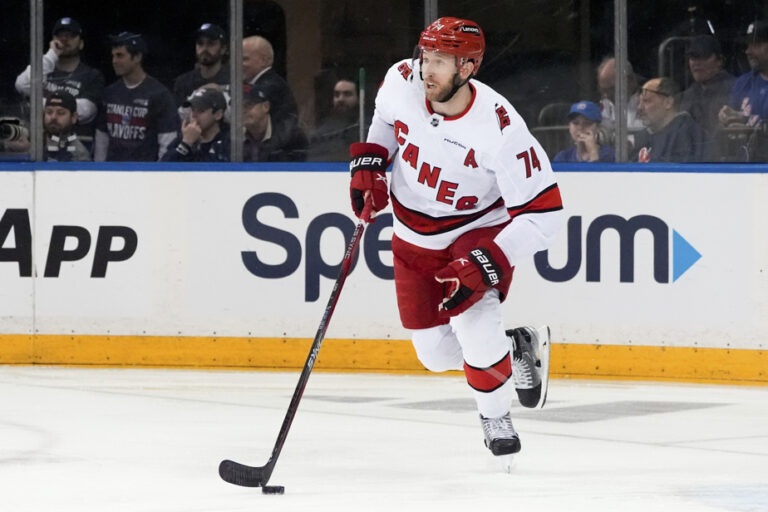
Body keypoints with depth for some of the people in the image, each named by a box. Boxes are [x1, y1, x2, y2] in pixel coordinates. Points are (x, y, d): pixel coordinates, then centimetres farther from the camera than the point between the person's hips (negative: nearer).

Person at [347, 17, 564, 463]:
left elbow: (544, 215, -28)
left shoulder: (500, 129, -32)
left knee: (473, 323, -28)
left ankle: (496, 417, 0)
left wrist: (484, 265, -35)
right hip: (415, 237, 5)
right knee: (438, 354, 3)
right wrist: (369, 162, -2)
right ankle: (519, 349, 33)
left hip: (481, 229, -5)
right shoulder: (403, 81, -18)